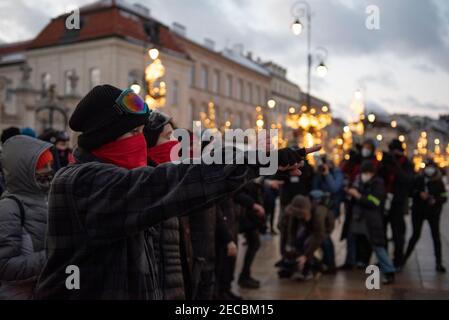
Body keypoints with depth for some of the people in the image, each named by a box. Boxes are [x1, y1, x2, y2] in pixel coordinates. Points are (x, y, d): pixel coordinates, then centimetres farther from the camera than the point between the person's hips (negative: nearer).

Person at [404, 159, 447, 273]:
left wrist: (435, 200, -20)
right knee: (416, 235, 5)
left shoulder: (439, 182, 0)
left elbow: (444, 197, -2)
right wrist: (419, 194, -18)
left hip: (433, 213, 0)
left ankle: (438, 263, 3)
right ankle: (405, 256, 21)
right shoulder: (418, 180, 0)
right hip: (418, 211, 0)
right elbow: (411, 192, 0)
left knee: (436, 237, -3)